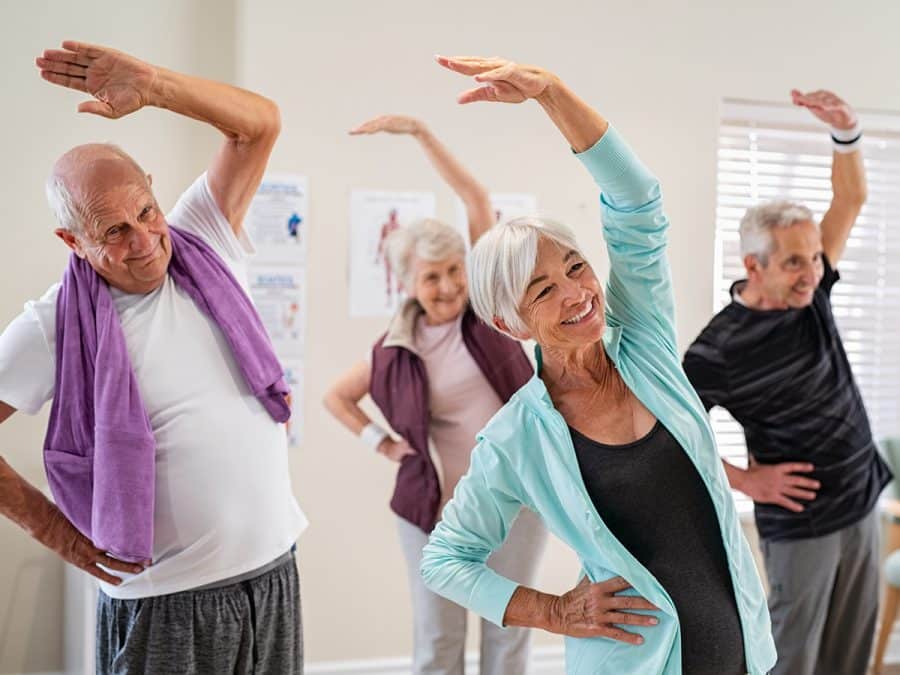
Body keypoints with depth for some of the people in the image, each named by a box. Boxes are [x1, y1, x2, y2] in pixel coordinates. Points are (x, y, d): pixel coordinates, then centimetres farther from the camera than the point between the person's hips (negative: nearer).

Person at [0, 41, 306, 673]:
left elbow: (260, 122, -3)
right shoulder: (55, 328, -9)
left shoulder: (202, 246, 1)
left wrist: (152, 83, -16)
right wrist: (54, 528, -5)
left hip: (275, 574, 4)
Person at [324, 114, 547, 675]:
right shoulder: (396, 351, -1)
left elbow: (477, 198, -9)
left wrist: (420, 132, -12)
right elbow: (336, 396, 14)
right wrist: (381, 442, 1)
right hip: (438, 504, 0)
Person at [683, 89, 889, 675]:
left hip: (863, 505, 6)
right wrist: (745, 480, -13)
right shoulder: (721, 348, -20)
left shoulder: (810, 292, -2)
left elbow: (851, 199, -6)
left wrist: (847, 131, -24)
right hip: (801, 523, -6)